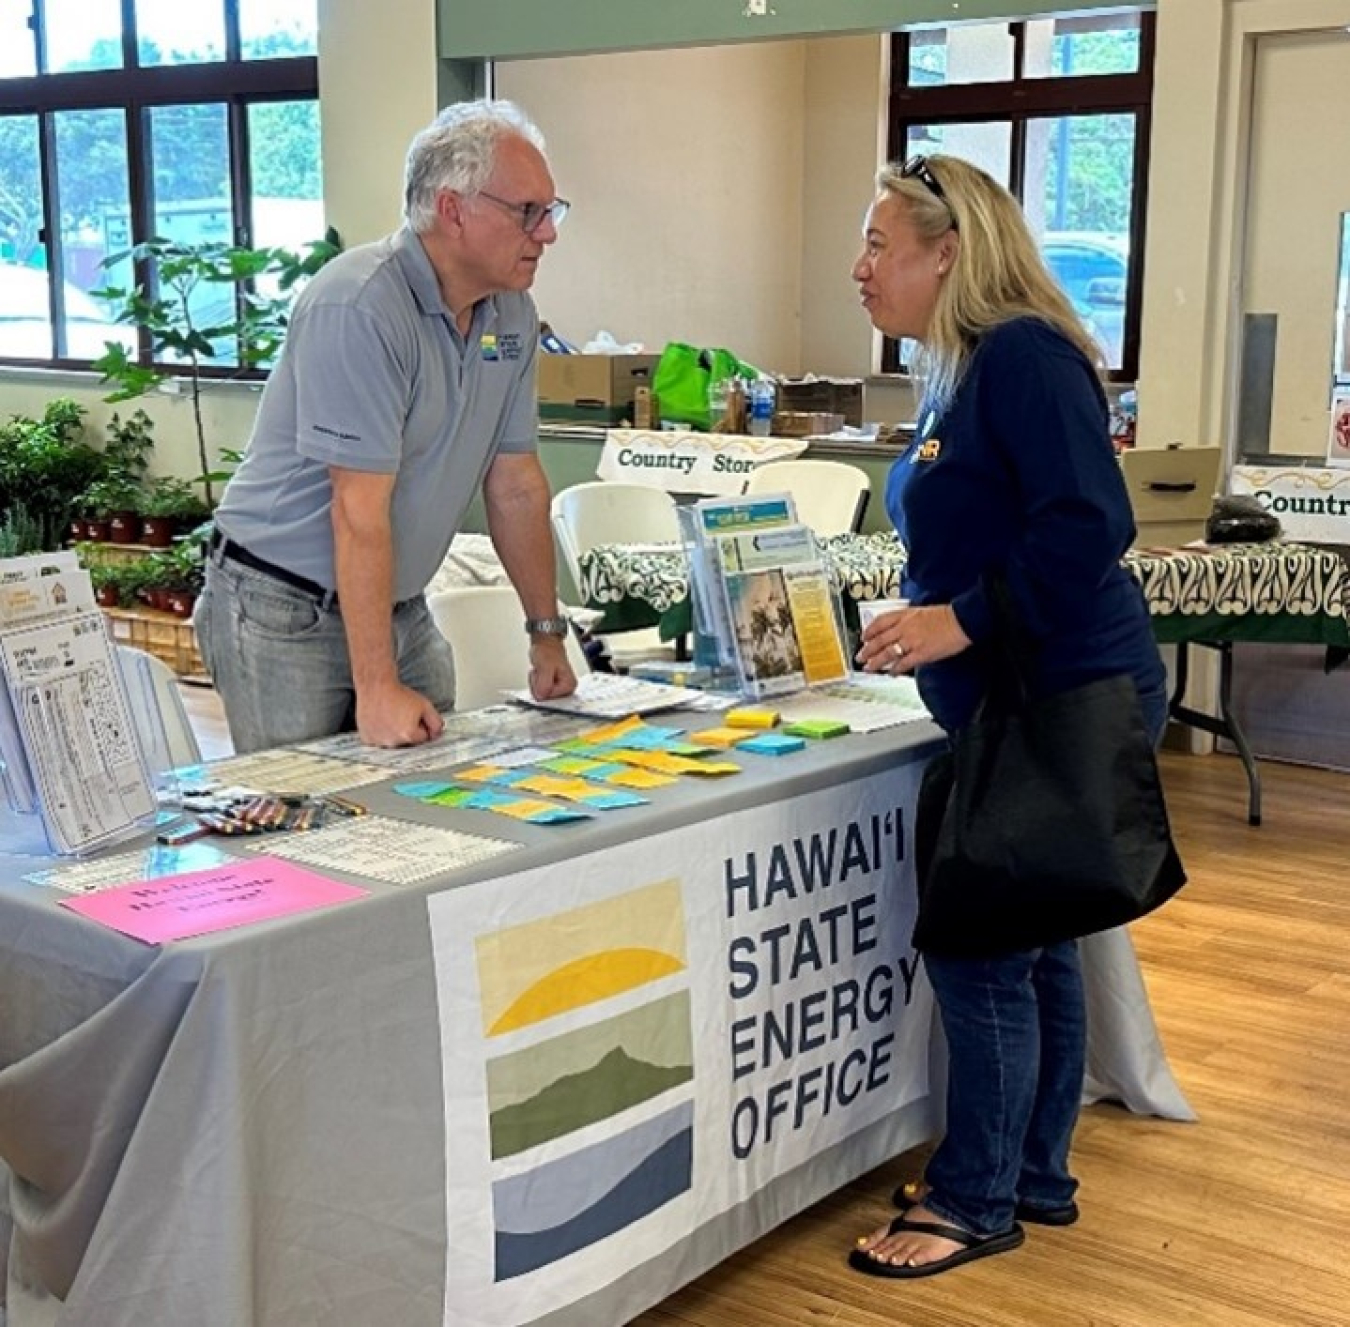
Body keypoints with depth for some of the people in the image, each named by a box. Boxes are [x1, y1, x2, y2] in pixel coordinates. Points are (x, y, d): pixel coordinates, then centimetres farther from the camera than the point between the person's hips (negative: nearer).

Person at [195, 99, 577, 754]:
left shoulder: (511, 314, 3)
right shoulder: (359, 307, -22)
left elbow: (516, 482, 9)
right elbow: (361, 508, -26)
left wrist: (548, 634, 10)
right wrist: (376, 688, -27)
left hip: (401, 608, 7)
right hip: (285, 614, -7)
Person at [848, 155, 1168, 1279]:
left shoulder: (1024, 356, -16)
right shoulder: (958, 375, 14)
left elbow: (1090, 526, -25)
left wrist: (964, 621, -25)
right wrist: (915, 617, 12)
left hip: (1067, 705, -10)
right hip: (1018, 708, 10)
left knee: (981, 950, -3)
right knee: (1032, 942, 17)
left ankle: (976, 1201, 13)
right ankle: (1034, 1178, 30)